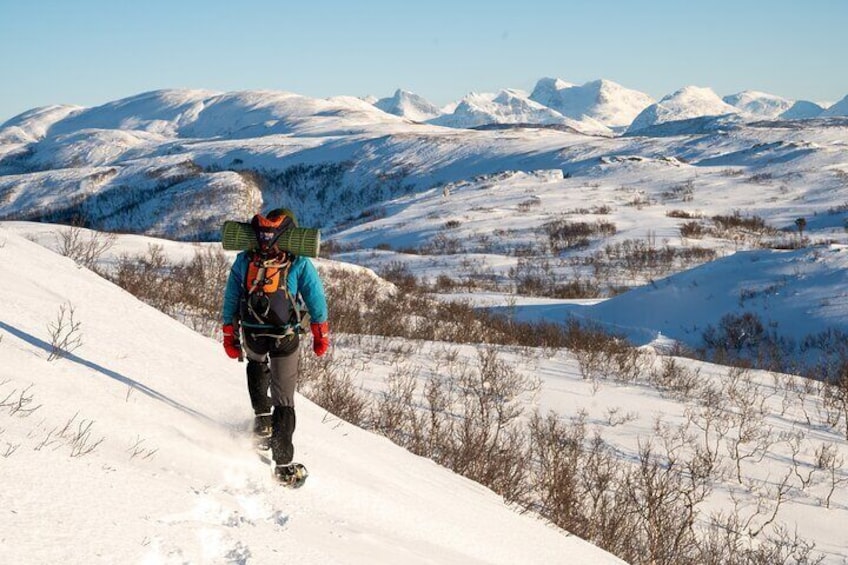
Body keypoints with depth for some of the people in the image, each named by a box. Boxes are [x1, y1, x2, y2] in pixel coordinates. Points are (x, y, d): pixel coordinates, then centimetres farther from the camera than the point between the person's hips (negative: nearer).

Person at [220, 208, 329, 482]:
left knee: (256, 364, 38)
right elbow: (316, 300, -6)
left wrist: (229, 335, 10)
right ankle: (283, 463, 1)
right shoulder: (299, 264, -12)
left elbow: (230, 301, 0)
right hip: (285, 340, -2)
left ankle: (262, 417, 24)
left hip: (252, 336, 3)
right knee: (284, 400, 6)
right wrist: (321, 335, 6)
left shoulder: (244, 261, -5)